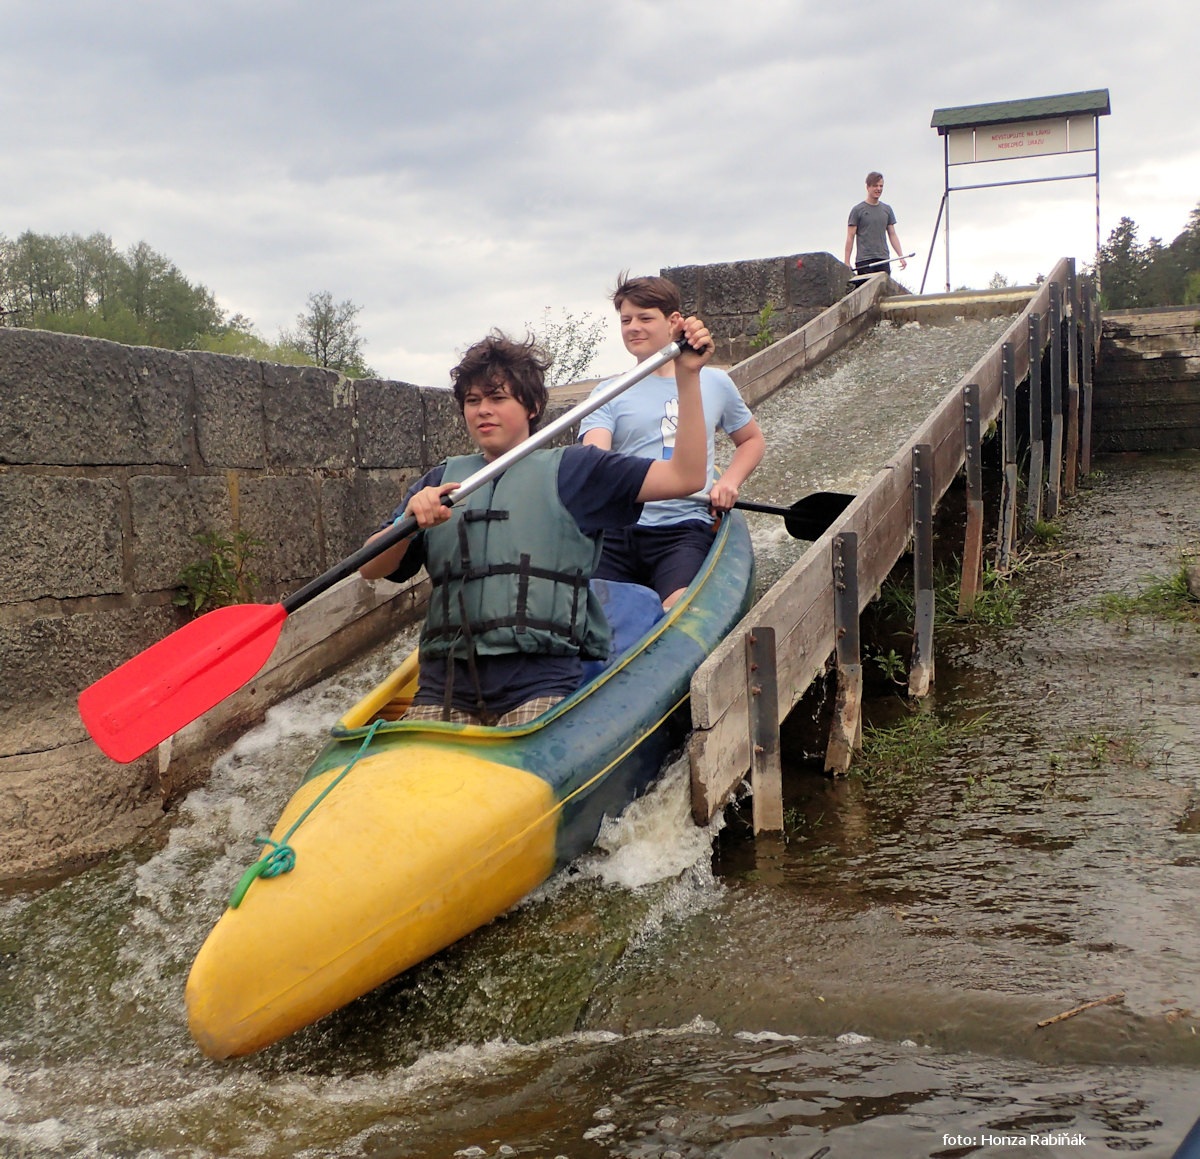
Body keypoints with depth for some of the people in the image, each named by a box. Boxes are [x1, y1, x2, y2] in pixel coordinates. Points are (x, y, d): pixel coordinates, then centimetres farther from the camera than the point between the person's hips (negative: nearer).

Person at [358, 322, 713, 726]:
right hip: (444, 683, 3)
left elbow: (686, 476, 2)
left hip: (541, 682, -2)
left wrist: (688, 375, -4)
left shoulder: (572, 469, 12)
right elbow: (370, 569, 11)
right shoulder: (441, 480, 20)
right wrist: (410, 519, -10)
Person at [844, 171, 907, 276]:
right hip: (864, 261, -4)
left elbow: (892, 235, 18)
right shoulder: (858, 210, 2)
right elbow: (850, 237, 0)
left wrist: (901, 256, 9)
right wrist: (847, 263, -7)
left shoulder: (887, 209, 17)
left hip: (883, 260, 4)